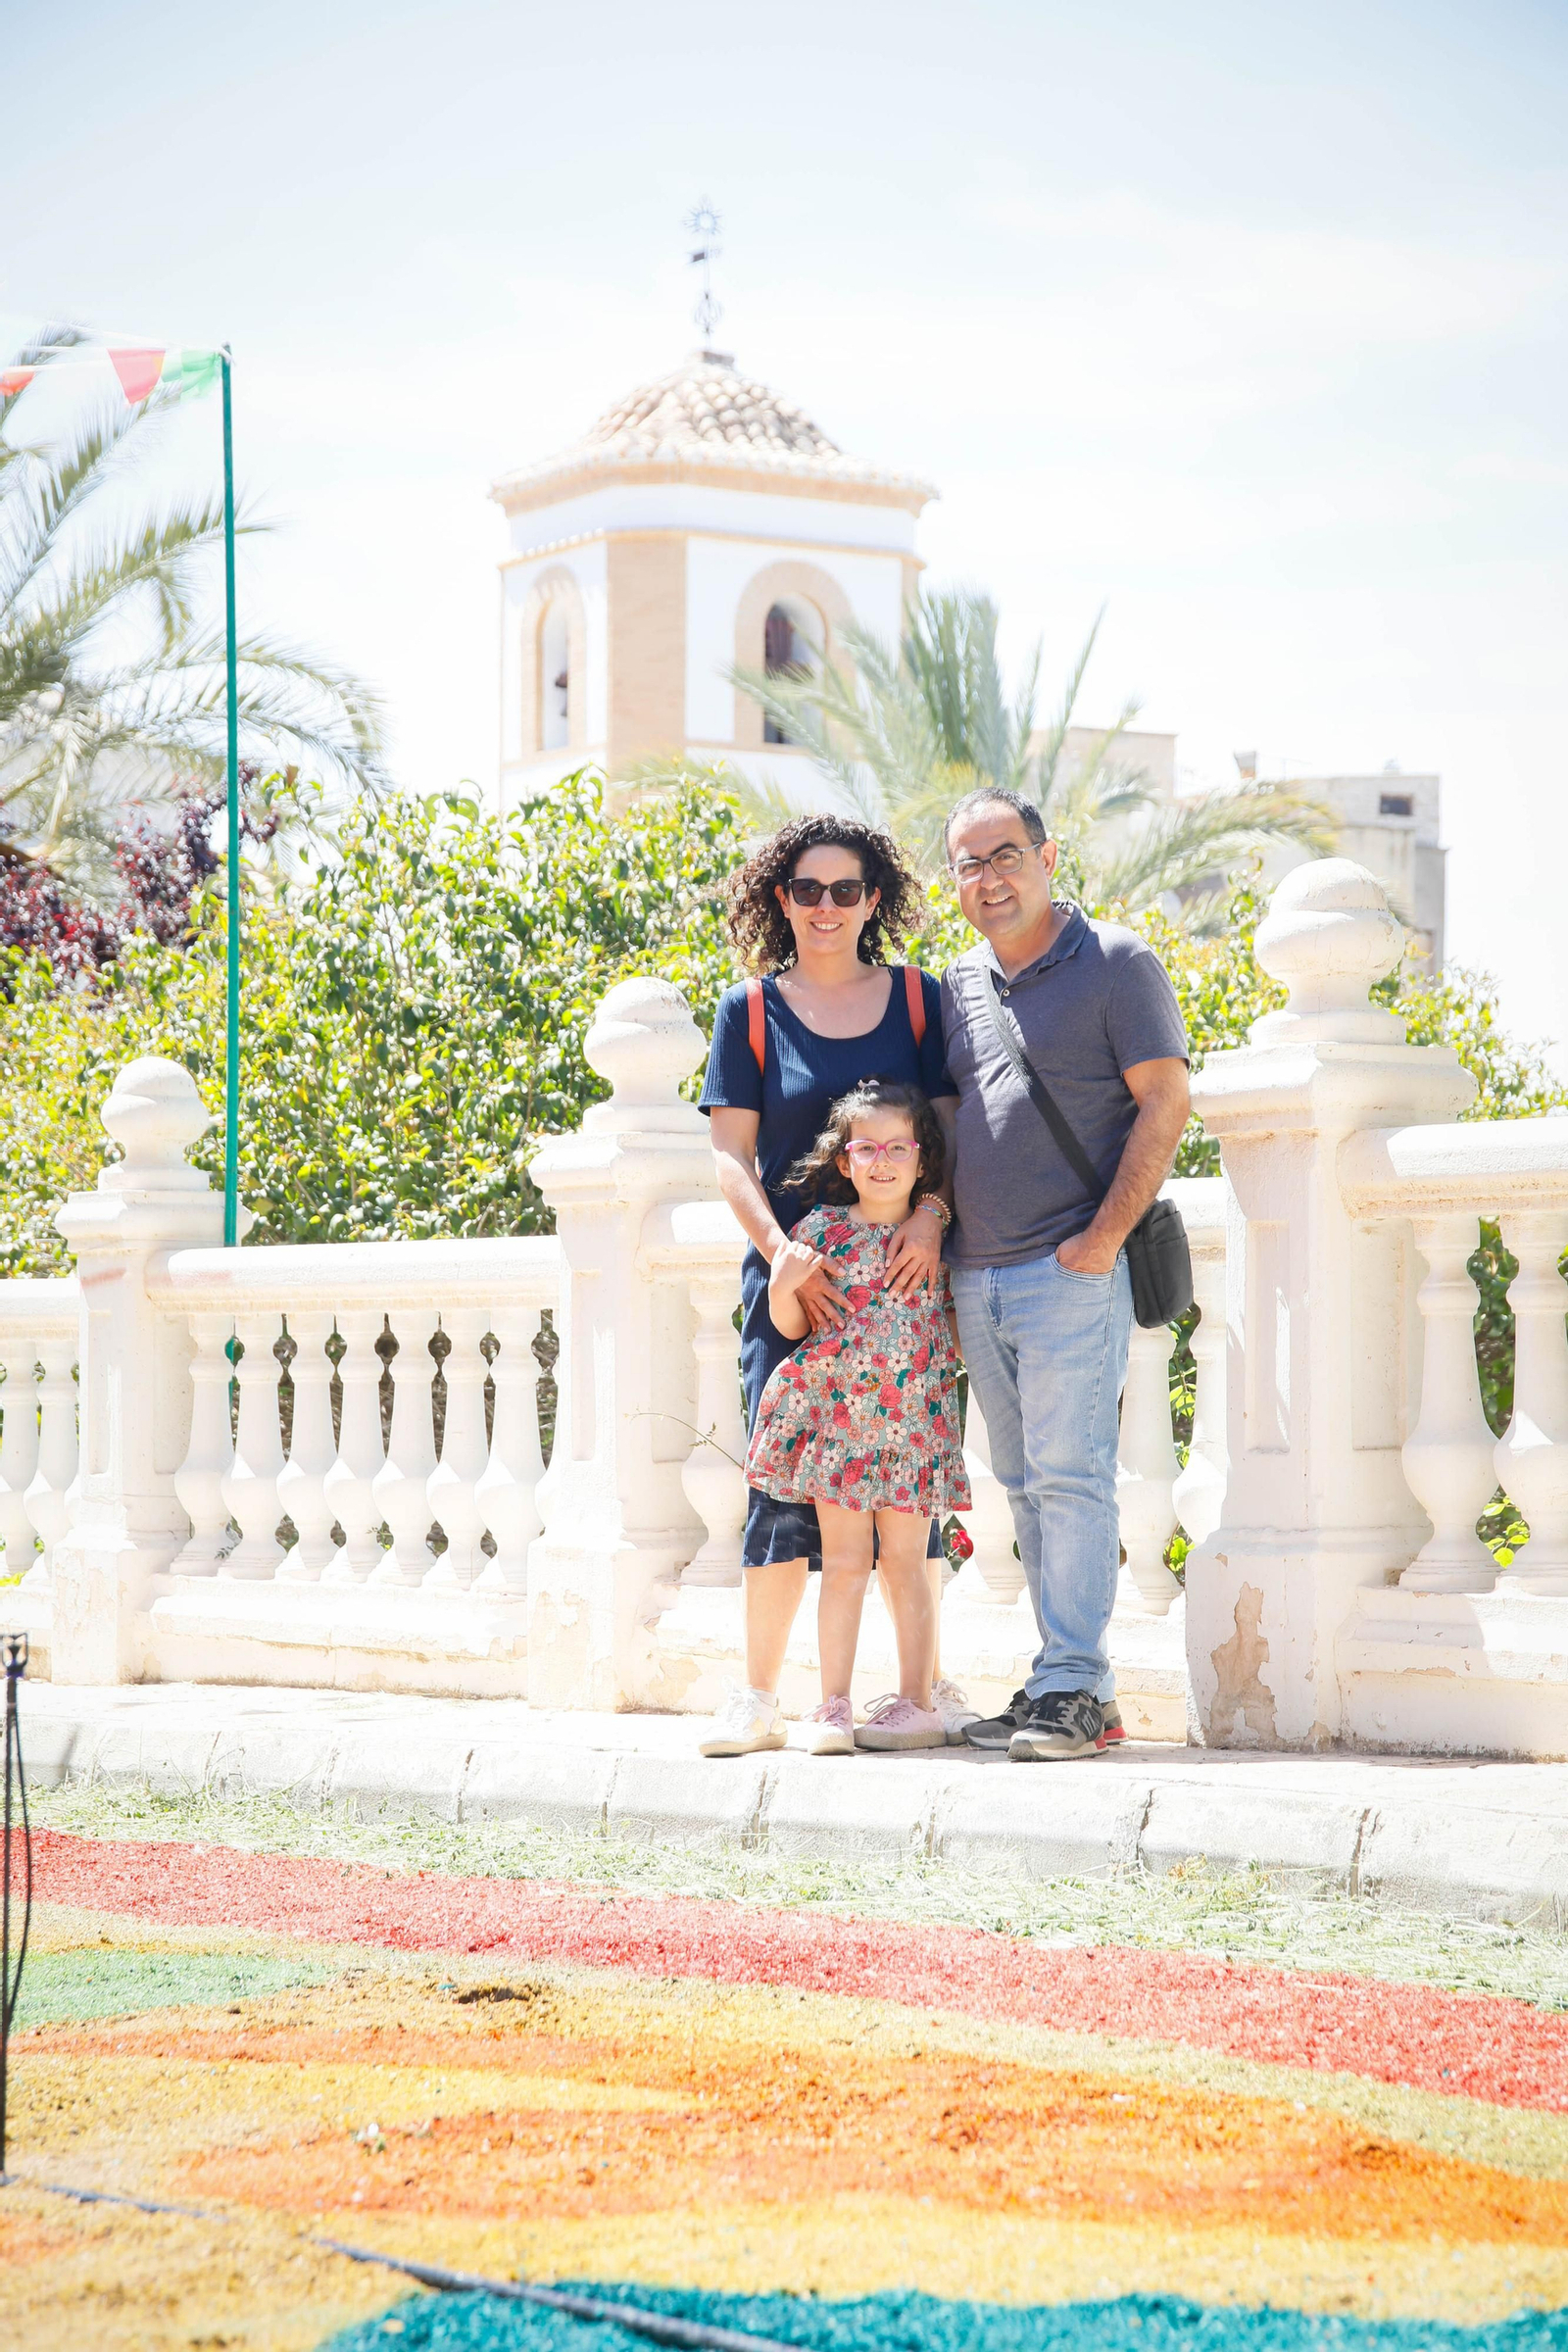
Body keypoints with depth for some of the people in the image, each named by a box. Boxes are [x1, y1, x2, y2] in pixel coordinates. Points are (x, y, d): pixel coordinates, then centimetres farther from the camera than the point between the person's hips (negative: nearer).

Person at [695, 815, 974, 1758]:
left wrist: (931, 1216, -13)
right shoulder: (751, 1010, 5)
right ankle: (760, 1695, 2)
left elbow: (951, 1125, 5)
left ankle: (927, 1679, 11)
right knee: (785, 1480, -4)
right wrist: (782, 1251, -13)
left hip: (903, 1270, 1)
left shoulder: (918, 999, 7)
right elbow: (732, 1152, 1)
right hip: (792, 1276, -1)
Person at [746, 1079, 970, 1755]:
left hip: (913, 1422, 0)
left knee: (904, 1564, 3)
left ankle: (916, 1704, 9)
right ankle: (833, 1706, 4)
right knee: (844, 1562, 1)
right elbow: (792, 1326, 5)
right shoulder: (824, 1231, 2)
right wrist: (784, 1286, -13)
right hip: (835, 1415, 0)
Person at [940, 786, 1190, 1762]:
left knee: (1070, 1471, -11)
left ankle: (1072, 1686, -10)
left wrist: (1105, 1236, -14)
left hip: (1072, 1271, -7)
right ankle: (1076, 1679, 12)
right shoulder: (957, 985, 17)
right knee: (1027, 1484, 7)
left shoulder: (1115, 962, -2)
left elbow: (1165, 1102, -7)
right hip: (976, 1279, 7)